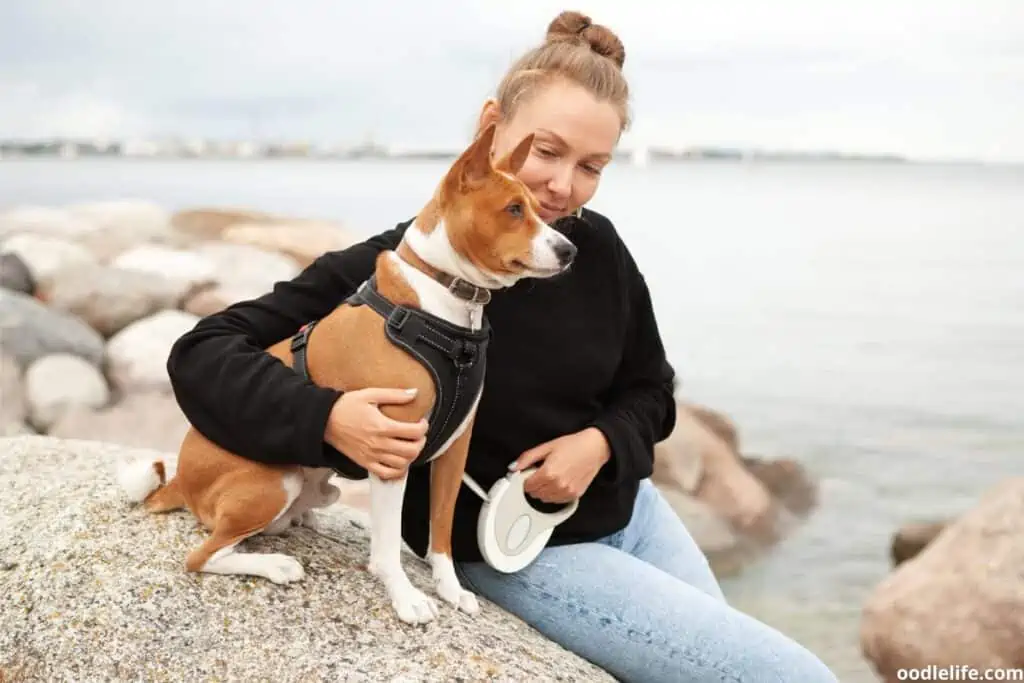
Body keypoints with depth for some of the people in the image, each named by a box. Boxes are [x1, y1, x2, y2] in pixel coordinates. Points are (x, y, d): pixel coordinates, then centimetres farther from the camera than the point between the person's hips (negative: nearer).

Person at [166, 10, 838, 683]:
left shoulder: (599, 247, -7)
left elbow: (651, 392, 7)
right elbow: (203, 353, -20)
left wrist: (602, 443, -15)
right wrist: (327, 417, -37)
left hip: (628, 511, 5)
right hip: (518, 551, -5)